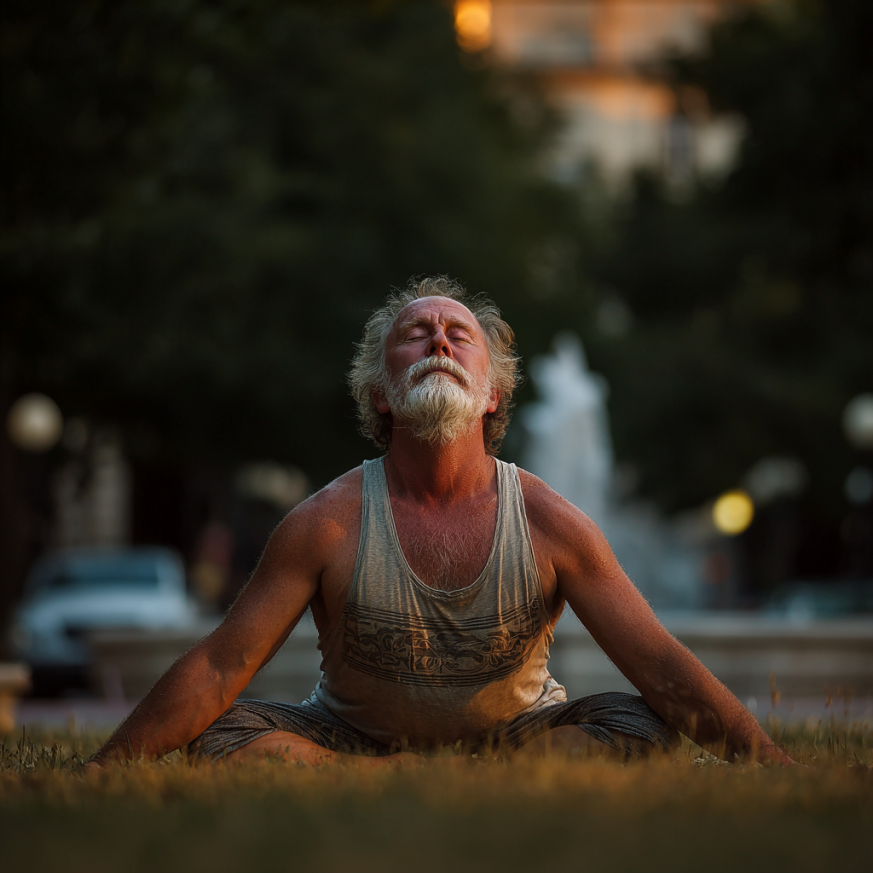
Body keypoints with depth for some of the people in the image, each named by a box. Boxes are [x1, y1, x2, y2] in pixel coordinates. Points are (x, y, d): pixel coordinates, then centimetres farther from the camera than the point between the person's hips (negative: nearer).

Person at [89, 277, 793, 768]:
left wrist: (781, 772, -25)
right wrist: (96, 775, -20)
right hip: (354, 735, 0)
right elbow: (218, 669, -13)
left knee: (642, 727, -23)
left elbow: (665, 671, -14)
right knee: (223, 737, -27)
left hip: (516, 731, 0)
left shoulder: (551, 524, -13)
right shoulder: (330, 523, -15)